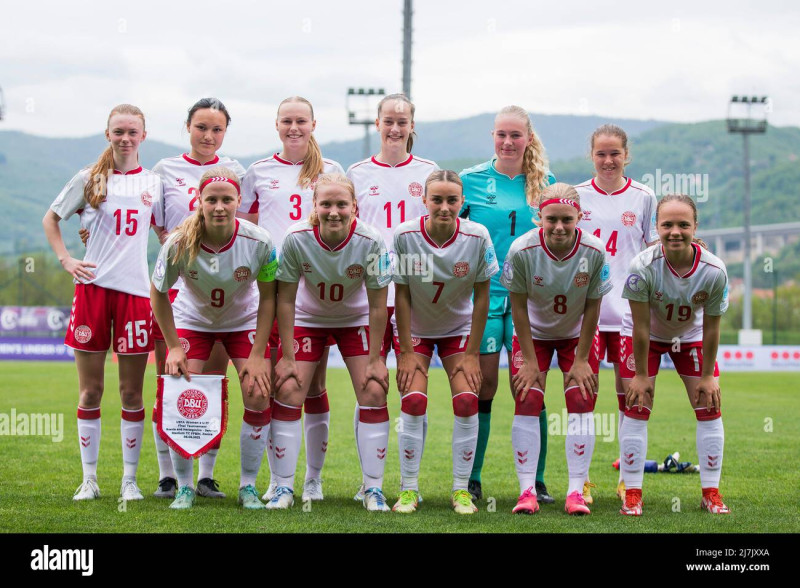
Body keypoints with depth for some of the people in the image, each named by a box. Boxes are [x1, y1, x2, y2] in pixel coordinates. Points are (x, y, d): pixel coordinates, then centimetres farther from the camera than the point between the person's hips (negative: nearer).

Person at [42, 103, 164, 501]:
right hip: (93, 288, -1)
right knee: (90, 390, 3)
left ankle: (130, 480, 10)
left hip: (135, 290, 1)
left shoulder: (153, 183, 9)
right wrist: (67, 261, 0)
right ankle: (89, 479, 11)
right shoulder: (90, 179, 5)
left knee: (131, 391, 3)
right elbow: (51, 219, 13)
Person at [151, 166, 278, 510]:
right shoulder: (180, 244, -29)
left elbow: (268, 297, -14)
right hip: (193, 320, 0)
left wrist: (257, 355, -16)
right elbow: (158, 293, -11)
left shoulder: (259, 242, -28)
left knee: (259, 397, -12)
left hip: (244, 321, 1)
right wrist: (174, 347, -11)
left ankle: (248, 487, 4)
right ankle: (184, 487, 5)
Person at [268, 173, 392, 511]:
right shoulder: (296, 239, -27)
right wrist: (288, 356, -14)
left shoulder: (370, 242, -27)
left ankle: (373, 489, 2)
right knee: (288, 392, -9)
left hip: (356, 319, 0)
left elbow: (377, 305, -17)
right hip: (307, 319, 0)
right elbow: (285, 300, -16)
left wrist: (374, 358, -14)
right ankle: (284, 488, 2)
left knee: (374, 392, -9)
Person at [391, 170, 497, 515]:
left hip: (459, 328, 1)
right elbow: (402, 295, -13)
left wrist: (472, 353, -10)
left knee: (467, 401, -12)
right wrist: (407, 351, -12)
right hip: (414, 329, -1)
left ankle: (461, 490, 1)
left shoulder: (477, 237, -20)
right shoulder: (405, 236, -22)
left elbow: (481, 296, -11)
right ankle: (409, 489, -1)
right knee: (413, 401, -13)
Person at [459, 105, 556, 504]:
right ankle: (471, 480, 8)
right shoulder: (471, 181, 3)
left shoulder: (545, 183, 8)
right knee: (482, 387, -1)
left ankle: (536, 481, 7)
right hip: (482, 295, -1)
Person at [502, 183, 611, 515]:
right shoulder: (522, 250, -27)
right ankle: (527, 492, -6)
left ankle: (575, 493, -3)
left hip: (577, 335, 1)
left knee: (581, 404, -7)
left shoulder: (594, 252, -25)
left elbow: (592, 308, -13)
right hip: (533, 334, -1)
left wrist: (581, 359, -9)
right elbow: (519, 307, -16)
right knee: (527, 403, -10)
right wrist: (529, 360, -13)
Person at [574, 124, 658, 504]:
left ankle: (628, 479, 14)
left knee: (629, 393, 4)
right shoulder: (576, 196, 5)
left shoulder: (643, 198, 5)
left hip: (630, 309, 0)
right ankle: (581, 479, 4)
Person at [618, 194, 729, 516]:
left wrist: (708, 375, -10)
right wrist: (640, 375, -18)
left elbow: (711, 328, -17)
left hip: (690, 335, 2)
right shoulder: (643, 266, -34)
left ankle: (711, 492, 9)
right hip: (646, 335, -2)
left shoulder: (714, 270, -29)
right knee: (637, 407, -7)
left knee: (709, 406, -2)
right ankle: (632, 494, 0)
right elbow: (641, 326, -25)